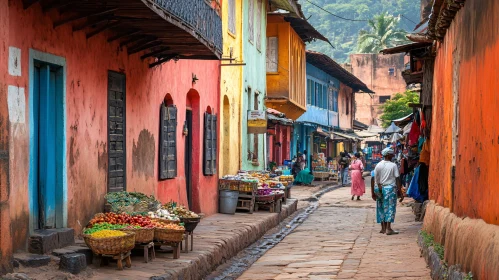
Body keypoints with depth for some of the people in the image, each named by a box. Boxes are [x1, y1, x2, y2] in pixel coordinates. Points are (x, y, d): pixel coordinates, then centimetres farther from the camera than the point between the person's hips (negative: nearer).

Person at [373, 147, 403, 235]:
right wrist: (400, 192, -6)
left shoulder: (378, 165, 4)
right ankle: (388, 229, -7)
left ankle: (383, 228, 17)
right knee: (390, 208, -1)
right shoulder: (393, 165, -6)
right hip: (390, 188, -4)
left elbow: (374, 179, 3)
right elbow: (397, 179, -9)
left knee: (381, 208, 12)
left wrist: (373, 192, 8)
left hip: (380, 189, 4)